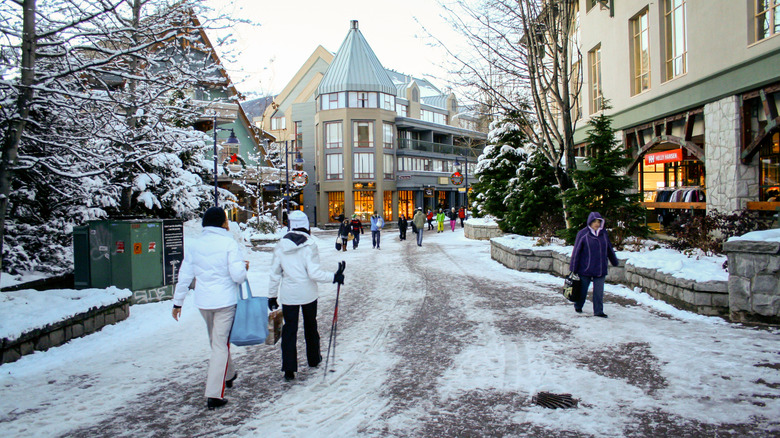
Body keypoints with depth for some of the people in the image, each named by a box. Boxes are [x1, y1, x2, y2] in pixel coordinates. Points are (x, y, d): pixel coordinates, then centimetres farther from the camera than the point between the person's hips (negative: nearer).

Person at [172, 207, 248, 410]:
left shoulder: (193, 244, 2)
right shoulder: (228, 243, -13)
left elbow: (185, 275, 6)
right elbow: (238, 275, -18)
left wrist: (178, 302, 14)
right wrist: (244, 267, 4)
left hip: (203, 302, 5)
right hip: (225, 301, -5)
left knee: (215, 341, 23)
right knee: (221, 344, 0)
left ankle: (228, 375, 44)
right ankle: (214, 395, -3)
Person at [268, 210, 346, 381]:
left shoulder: (281, 245, -2)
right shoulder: (309, 245, -12)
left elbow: (275, 274, 1)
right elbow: (314, 273, -19)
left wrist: (272, 296, 9)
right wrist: (334, 277, -10)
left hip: (288, 295, 1)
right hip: (308, 293, -1)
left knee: (289, 329, 7)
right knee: (310, 326, 19)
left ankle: (289, 369, 2)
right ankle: (314, 359, 35)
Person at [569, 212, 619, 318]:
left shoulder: (604, 233, 6)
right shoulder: (583, 234, -7)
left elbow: (609, 249, 20)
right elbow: (576, 252, -5)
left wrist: (615, 262, 30)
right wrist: (573, 269, -5)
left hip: (600, 269, 3)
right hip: (585, 269, -3)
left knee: (599, 291, 3)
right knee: (583, 289, 10)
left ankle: (598, 311, 12)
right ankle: (578, 307, 32)